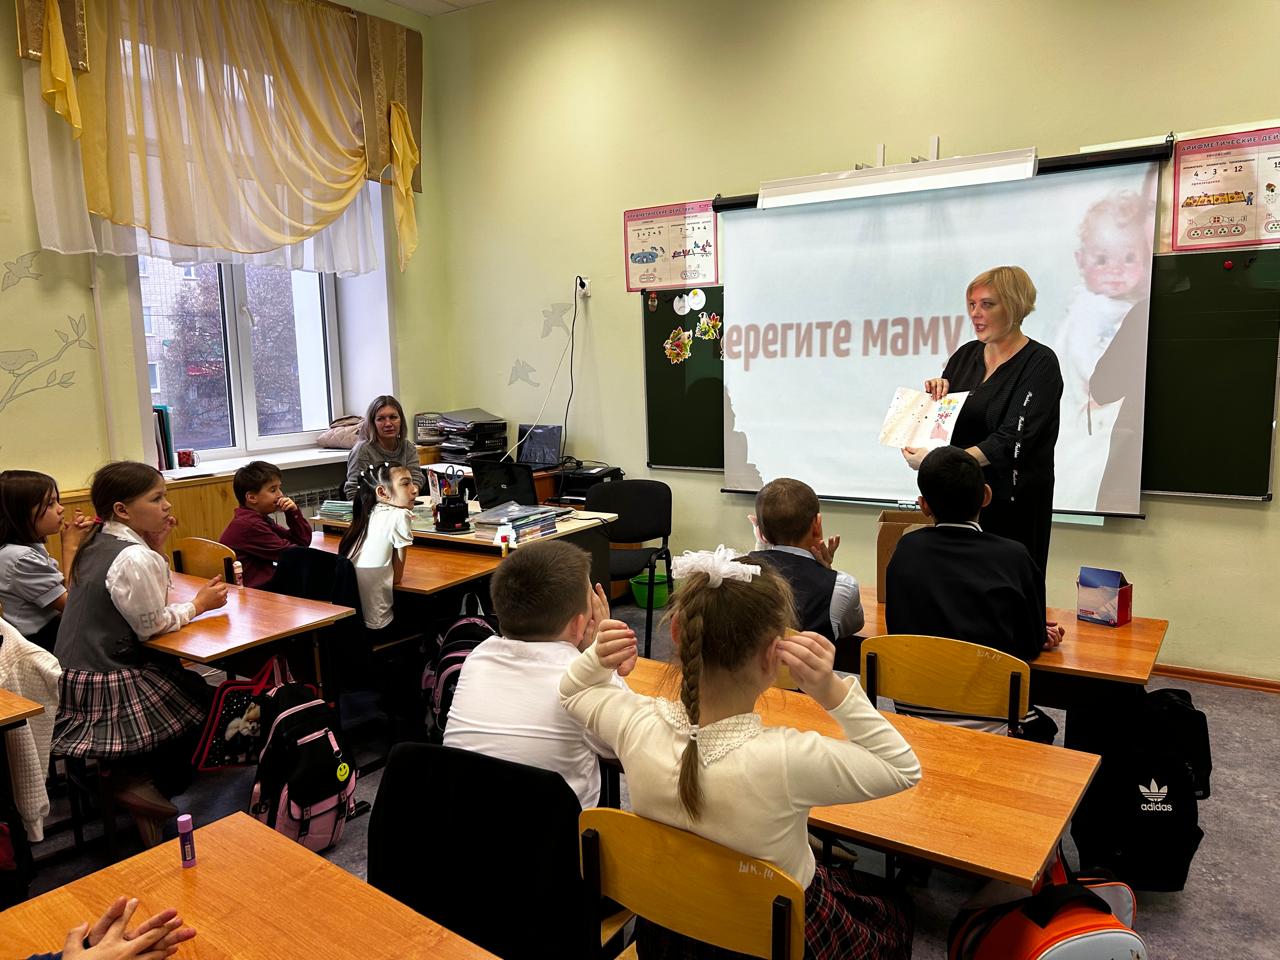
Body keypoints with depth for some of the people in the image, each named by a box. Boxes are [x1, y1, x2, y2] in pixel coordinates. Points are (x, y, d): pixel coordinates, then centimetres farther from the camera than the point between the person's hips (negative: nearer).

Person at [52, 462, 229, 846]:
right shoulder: (133, 558, -24)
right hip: (109, 686, -9)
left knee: (187, 681, 20)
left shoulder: (100, 544, 6)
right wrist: (198, 603, -4)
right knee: (202, 697, 10)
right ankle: (149, 783, 13)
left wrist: (154, 548, 3)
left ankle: (135, 778, 21)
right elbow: (152, 624, -18)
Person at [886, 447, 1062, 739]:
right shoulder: (1014, 557, -9)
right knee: (1041, 727, 31)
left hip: (915, 715, 3)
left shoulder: (907, 550, -3)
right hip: (990, 723, -2)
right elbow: (1032, 646, -1)